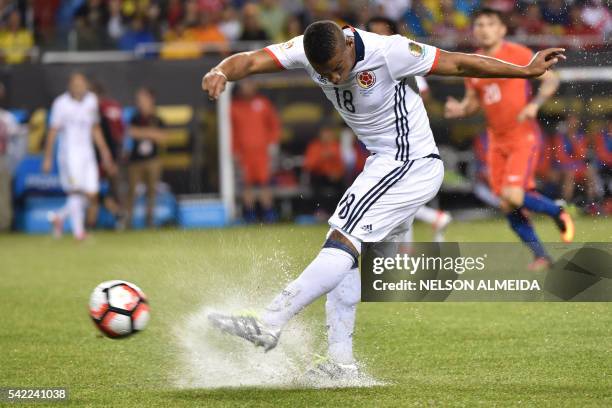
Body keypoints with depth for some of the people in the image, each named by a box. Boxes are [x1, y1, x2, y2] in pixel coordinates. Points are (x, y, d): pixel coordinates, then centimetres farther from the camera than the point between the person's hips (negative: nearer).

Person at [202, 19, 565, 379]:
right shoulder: (308, 51, -9)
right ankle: (341, 363, 12)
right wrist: (221, 72, -44)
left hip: (412, 164, -8)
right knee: (344, 257, 7)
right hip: (383, 164, 8)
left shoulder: (387, 51, -24)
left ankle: (270, 324, -24)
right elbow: (252, 61, -21)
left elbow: (458, 64, -14)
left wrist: (527, 71, -10)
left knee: (342, 242, -18)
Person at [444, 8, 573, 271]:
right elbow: (473, 101, 17)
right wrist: (459, 109, -6)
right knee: (508, 207, 1)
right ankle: (540, 256, 15)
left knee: (514, 196, -21)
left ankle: (559, 214, 7)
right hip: (497, 141, 6)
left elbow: (551, 79, -5)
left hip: (523, 137, -6)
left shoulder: (519, 55, -8)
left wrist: (535, 104, -21)